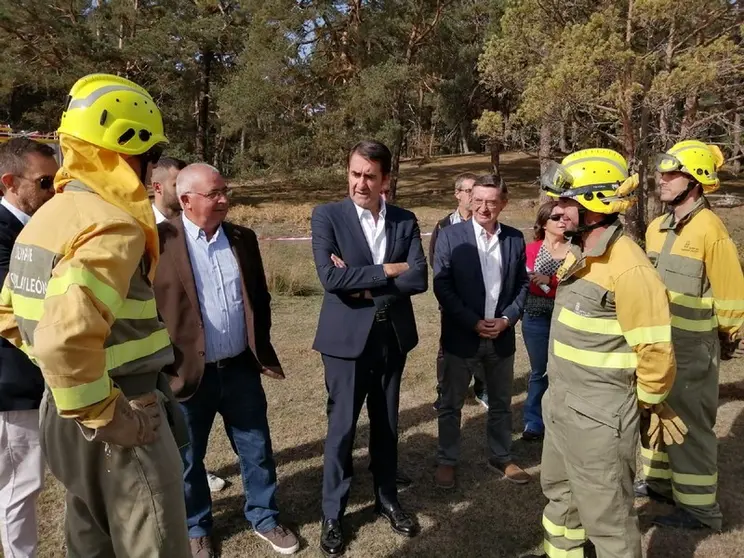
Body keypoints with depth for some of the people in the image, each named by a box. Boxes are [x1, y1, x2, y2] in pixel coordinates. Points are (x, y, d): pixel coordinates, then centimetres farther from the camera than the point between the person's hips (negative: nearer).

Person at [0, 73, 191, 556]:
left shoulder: (47, 217, 8)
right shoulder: (113, 226, -22)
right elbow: (67, 338, -36)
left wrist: (85, 402, 16)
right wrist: (108, 416, -21)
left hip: (65, 415, 9)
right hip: (117, 431, -9)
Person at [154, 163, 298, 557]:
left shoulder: (243, 239, 5)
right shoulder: (159, 241, -10)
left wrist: (260, 348, 9)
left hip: (241, 368, 4)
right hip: (188, 373, -3)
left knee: (257, 448, 15)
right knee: (188, 456, 15)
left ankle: (264, 517, 37)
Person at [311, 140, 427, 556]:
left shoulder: (406, 221, 3)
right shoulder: (327, 216, -6)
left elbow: (419, 278, -8)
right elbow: (330, 276, -20)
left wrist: (364, 284, -16)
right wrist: (388, 270, -15)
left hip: (393, 336, 3)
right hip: (347, 338, -3)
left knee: (387, 424, 17)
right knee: (342, 427, 6)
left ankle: (387, 499, 37)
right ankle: (333, 515, 25)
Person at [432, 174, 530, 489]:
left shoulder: (515, 239, 2)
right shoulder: (451, 236, -8)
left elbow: (522, 283, 6)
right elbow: (442, 285, -11)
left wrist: (507, 319, -9)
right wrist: (474, 322, -16)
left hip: (502, 335, 3)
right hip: (462, 336, -3)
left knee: (501, 403, 18)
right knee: (451, 403, 9)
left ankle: (501, 458, 36)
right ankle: (447, 461, 26)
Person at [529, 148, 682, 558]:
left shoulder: (628, 267, -23)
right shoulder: (578, 255, 6)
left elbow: (655, 349, -21)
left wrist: (647, 404, -5)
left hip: (598, 418, -9)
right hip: (560, 405, 9)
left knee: (606, 517, 9)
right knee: (560, 494, 26)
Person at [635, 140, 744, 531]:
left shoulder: (709, 229, -18)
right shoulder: (657, 227, 6)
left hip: (692, 346, -8)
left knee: (689, 424, 3)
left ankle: (699, 507, 18)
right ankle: (660, 481, 36)